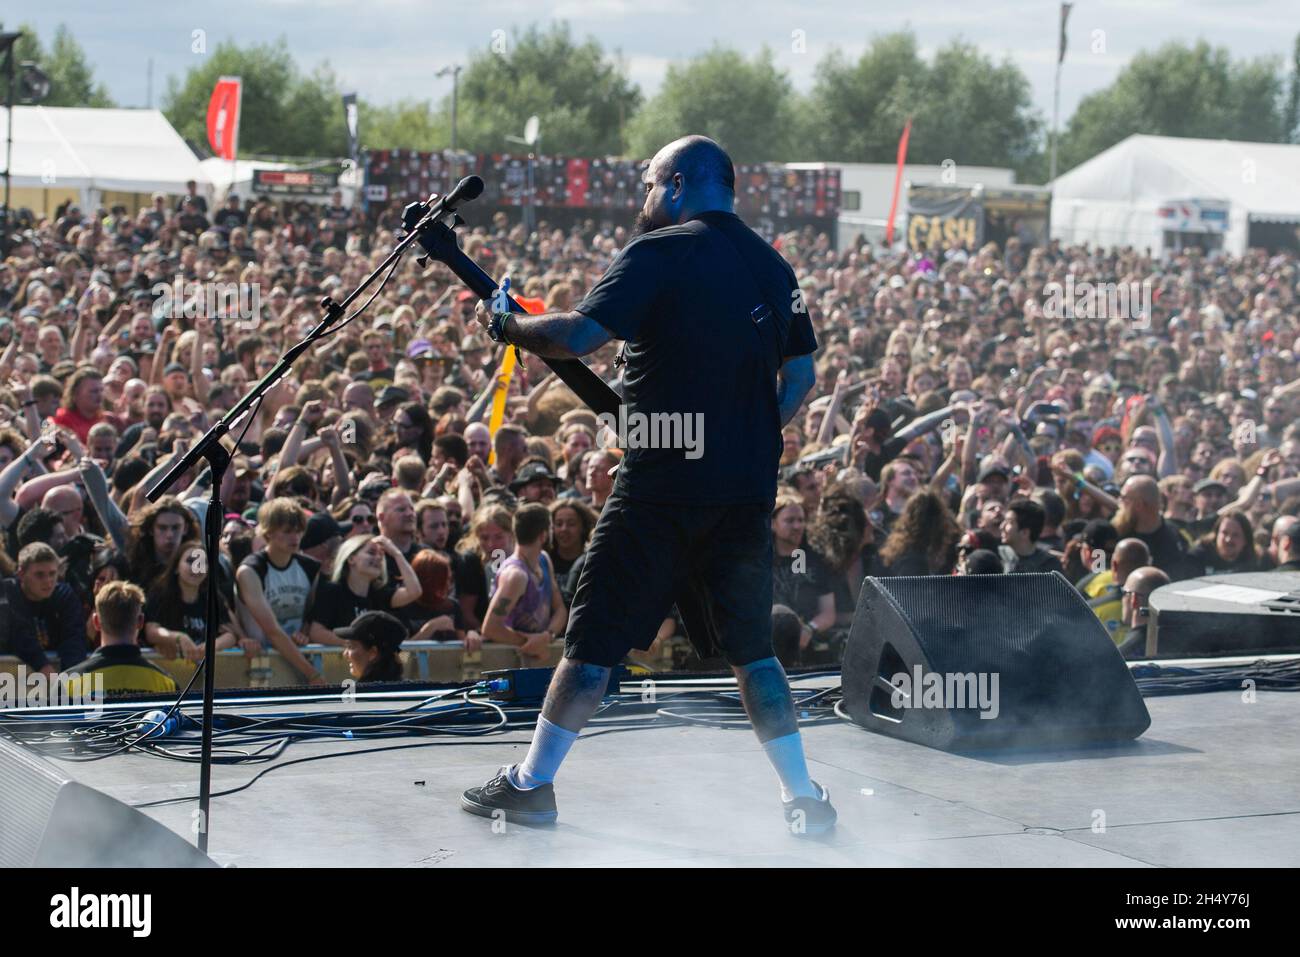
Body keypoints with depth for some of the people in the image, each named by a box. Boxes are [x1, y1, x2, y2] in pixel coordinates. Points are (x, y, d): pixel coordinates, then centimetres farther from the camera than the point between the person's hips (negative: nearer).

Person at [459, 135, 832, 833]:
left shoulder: (661, 252, -8)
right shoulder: (773, 266, 12)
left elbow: (579, 336, -18)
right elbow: (801, 375, 18)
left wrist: (505, 326, -2)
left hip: (664, 484, -6)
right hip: (748, 489, 6)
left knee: (595, 638, 2)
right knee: (751, 646, 14)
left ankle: (531, 784, 8)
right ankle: (804, 798, 11)